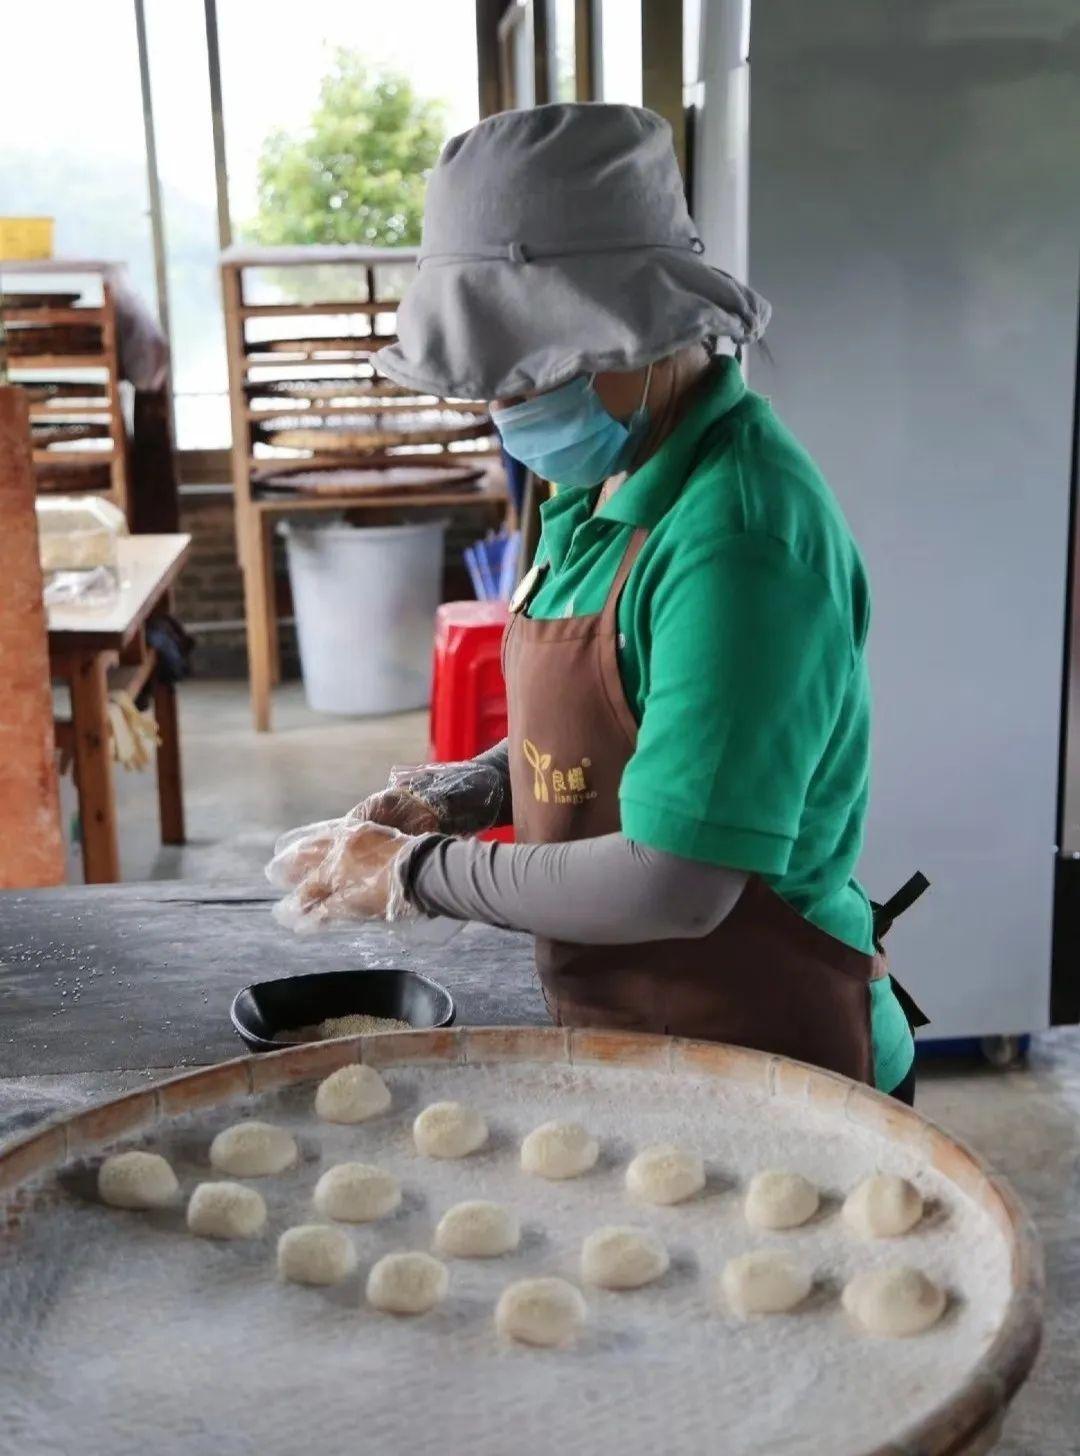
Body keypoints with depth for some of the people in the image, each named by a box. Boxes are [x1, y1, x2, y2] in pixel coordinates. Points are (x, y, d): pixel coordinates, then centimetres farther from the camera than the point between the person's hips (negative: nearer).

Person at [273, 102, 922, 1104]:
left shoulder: (737, 532, -25)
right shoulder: (604, 483, 2)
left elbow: (673, 890, -27)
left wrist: (420, 874, -16)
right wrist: (466, 793, -1)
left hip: (765, 1060, -8)